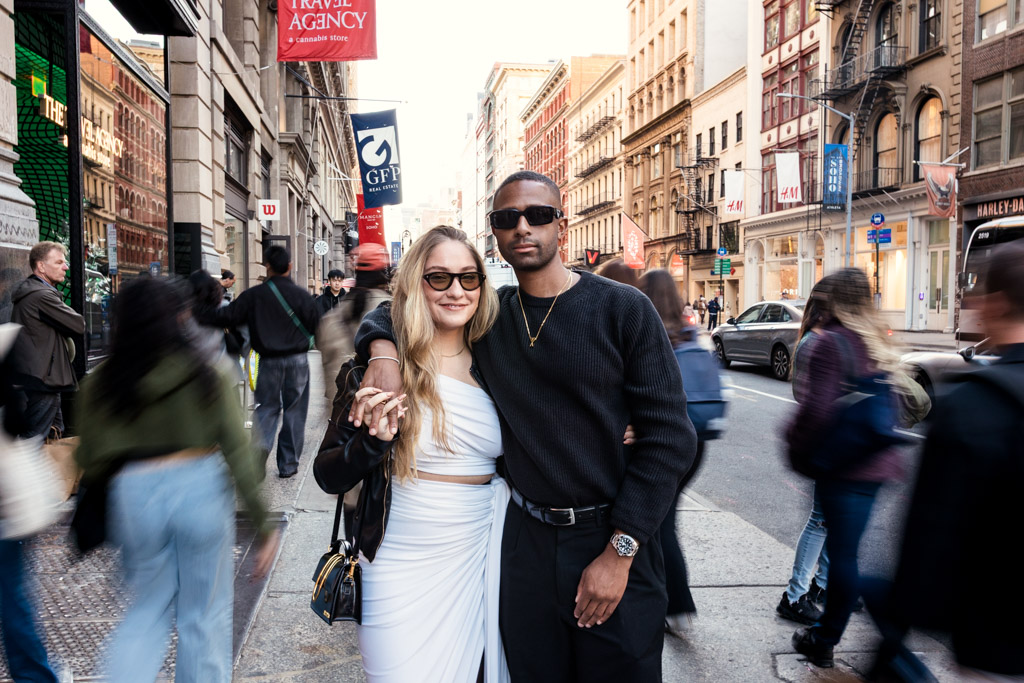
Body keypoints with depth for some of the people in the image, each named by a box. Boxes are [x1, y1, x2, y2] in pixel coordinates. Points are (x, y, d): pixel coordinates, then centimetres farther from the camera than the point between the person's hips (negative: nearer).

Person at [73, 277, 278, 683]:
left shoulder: (99, 386, -2)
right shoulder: (207, 378, -8)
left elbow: (90, 466, 3)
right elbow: (238, 454, -8)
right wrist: (264, 524, -3)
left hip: (132, 496, 2)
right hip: (200, 488, -2)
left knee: (147, 610, 22)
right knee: (204, 617, 14)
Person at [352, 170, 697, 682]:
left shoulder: (623, 309, -8)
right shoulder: (486, 314, 2)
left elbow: (669, 436, -10)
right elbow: (394, 310, 15)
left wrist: (619, 551, -13)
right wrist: (382, 350, -10)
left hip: (613, 542, -3)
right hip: (526, 538, 3)